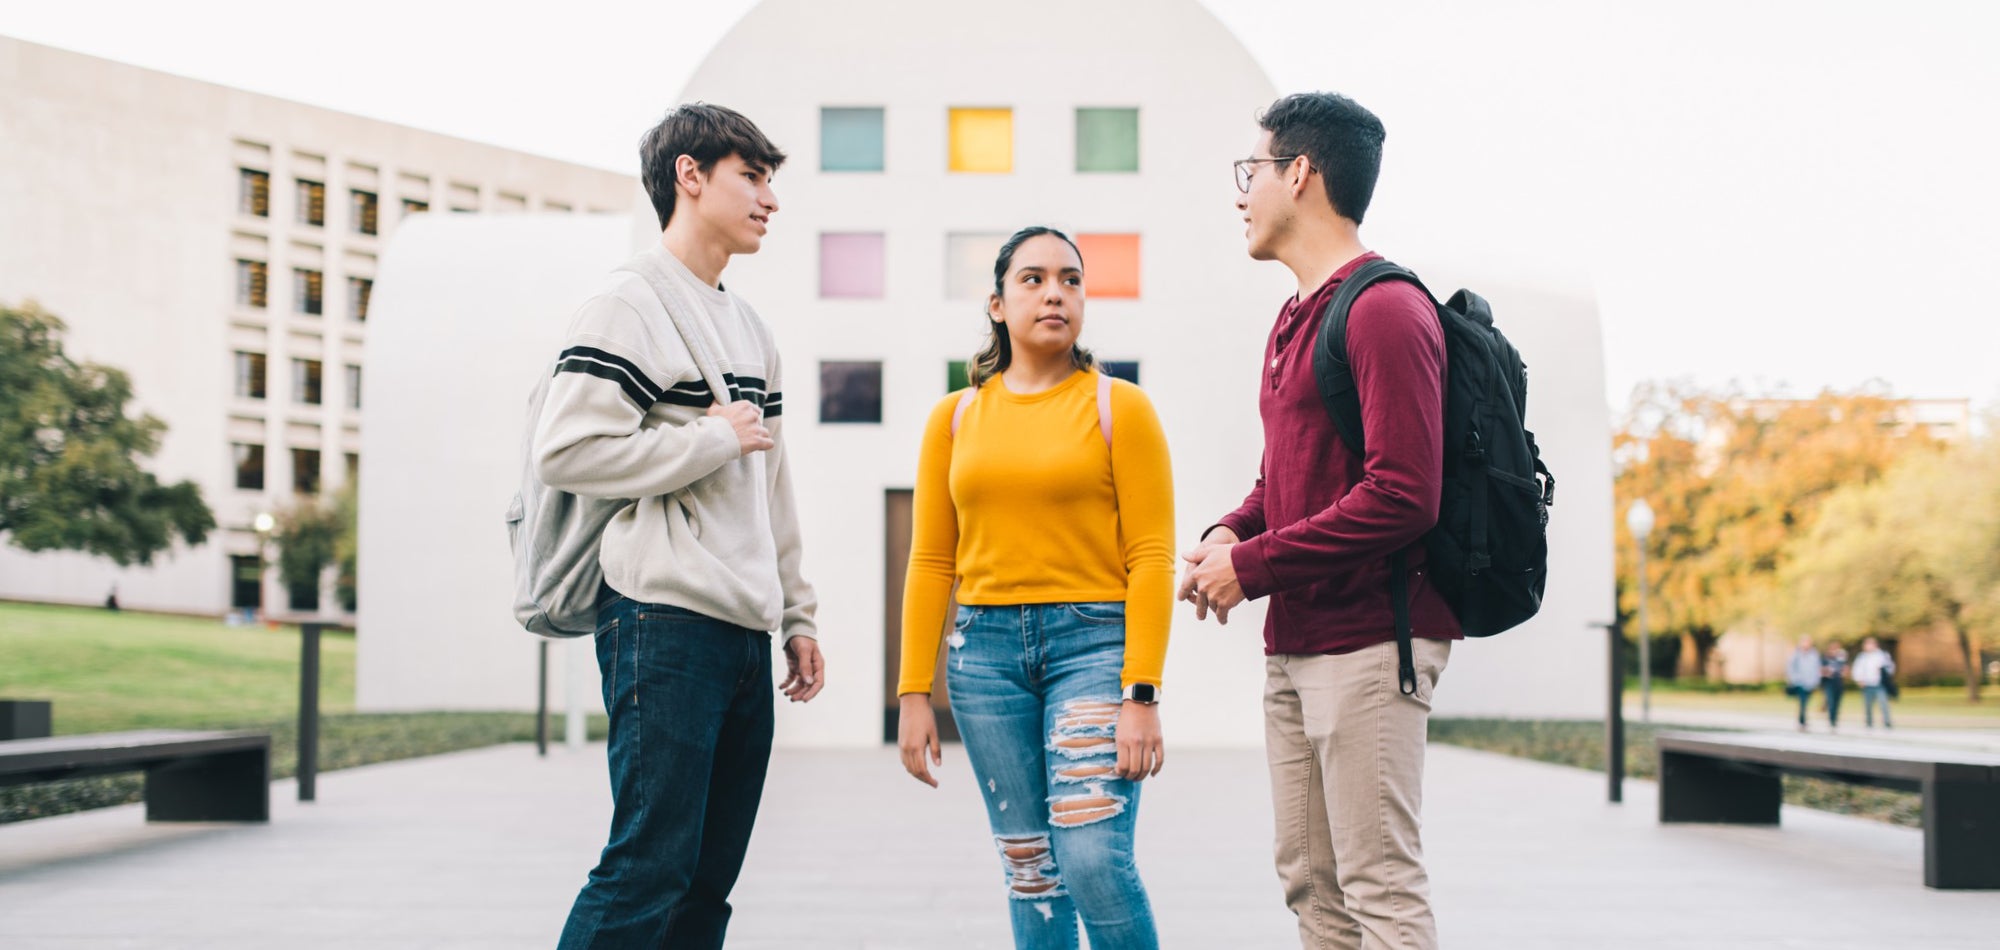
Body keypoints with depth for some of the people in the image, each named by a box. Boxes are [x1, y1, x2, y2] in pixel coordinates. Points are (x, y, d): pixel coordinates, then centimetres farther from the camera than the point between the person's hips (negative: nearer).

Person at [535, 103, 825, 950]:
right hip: (666, 623, -8)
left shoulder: (750, 330, 21)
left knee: (709, 875, 8)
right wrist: (714, 439, -10)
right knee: (652, 864, -11)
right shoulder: (631, 302, -5)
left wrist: (797, 615, 20)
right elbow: (567, 450, -16)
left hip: (745, 630, 8)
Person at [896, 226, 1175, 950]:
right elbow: (931, 562, 9)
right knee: (1028, 869, 6)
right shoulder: (956, 416, 10)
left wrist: (1141, 696, -13)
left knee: (1094, 859, -15)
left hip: (1093, 642, -3)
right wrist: (915, 695, 3)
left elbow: (1152, 558, -5)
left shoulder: (1119, 407, 0)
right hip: (986, 647, 3)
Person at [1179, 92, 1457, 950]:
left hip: (1370, 641, -10)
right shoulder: (1297, 317, 18)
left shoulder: (1385, 310, -13)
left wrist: (1255, 565, -16)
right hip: (1293, 645, 10)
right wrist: (1228, 535, 5)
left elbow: (1404, 495, -21)